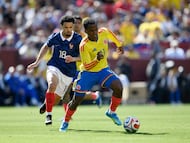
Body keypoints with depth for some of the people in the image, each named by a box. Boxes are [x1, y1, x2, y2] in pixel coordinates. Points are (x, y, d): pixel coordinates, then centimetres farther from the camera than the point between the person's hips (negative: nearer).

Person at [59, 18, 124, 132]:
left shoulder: (104, 32, -13)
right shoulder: (84, 45, -26)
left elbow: (110, 35, 14)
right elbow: (86, 66, -25)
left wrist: (119, 44, 26)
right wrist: (97, 59, -41)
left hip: (103, 70, 3)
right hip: (88, 73, -3)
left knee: (118, 87, -22)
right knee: (77, 100, -1)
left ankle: (112, 112, 2)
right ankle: (66, 122, 25)